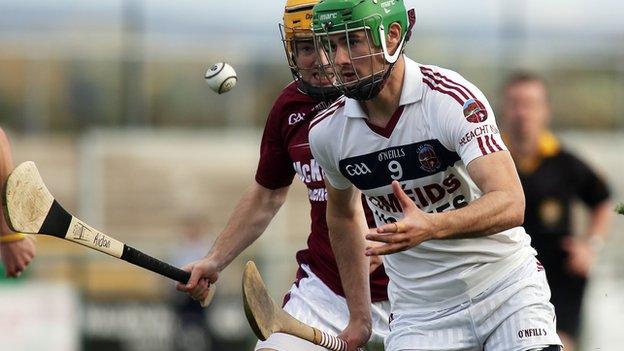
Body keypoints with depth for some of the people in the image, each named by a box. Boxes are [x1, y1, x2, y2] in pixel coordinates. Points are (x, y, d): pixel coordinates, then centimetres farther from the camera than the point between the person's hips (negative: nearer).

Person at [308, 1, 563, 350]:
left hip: (505, 291, -3)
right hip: (419, 314, 3)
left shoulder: (453, 98, -18)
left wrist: (430, 226, -44)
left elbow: (510, 205, -28)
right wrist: (359, 317, 18)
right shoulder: (328, 131, -2)